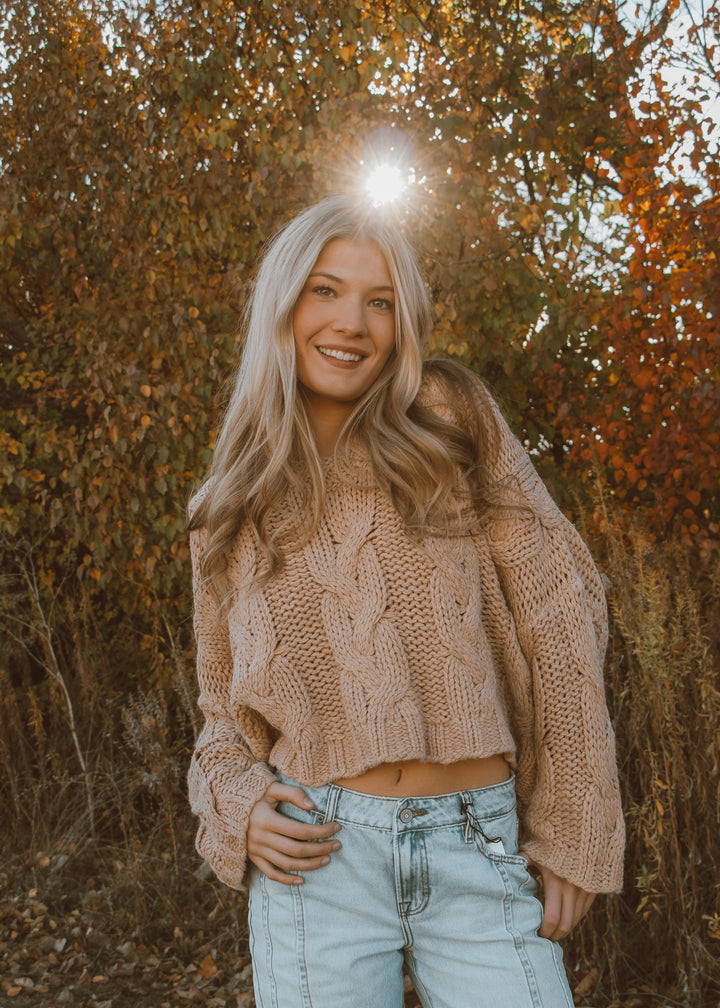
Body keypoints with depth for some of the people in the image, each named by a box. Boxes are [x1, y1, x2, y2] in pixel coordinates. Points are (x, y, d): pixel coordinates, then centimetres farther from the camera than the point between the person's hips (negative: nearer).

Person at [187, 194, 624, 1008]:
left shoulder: (453, 429, -2)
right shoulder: (231, 514, 7)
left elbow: (557, 624, -3)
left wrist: (575, 833, -3)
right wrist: (237, 808, -4)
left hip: (478, 855, -1)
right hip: (320, 859, 2)